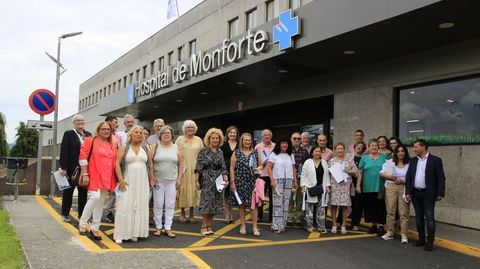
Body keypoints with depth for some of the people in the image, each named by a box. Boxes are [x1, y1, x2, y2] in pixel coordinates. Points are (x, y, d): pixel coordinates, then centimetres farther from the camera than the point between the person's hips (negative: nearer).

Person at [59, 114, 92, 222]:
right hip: (72, 169, -4)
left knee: (83, 192, 9)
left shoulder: (88, 135, 9)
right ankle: (65, 214, 21)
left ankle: (82, 213, 20)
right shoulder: (68, 134, -3)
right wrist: (63, 168, -14)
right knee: (68, 191, 9)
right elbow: (64, 152, -8)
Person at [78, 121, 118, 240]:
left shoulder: (113, 145, 14)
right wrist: (85, 174, -12)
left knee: (101, 203, 8)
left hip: (106, 178, 5)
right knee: (95, 197, -20)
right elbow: (83, 158, -6)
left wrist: (115, 179, 10)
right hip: (94, 176, -5)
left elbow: (115, 162, 15)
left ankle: (95, 228, 18)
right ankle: (82, 223, 0)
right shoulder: (90, 141, 0)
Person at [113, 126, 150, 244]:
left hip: (142, 183, 3)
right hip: (127, 182, -3)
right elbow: (117, 164, -5)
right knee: (125, 207, -5)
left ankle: (135, 233, 11)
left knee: (140, 207, 3)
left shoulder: (145, 148, 11)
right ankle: (120, 234, 1)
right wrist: (120, 180, -14)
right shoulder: (124, 147, 2)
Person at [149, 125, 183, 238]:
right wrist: (152, 178, -11)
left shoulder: (176, 148, 8)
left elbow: (180, 165, 11)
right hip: (158, 180, -2)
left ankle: (168, 228, 11)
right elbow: (150, 162, -5)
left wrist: (179, 179, 4)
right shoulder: (156, 146, 1)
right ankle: (158, 227, 15)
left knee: (170, 205, 3)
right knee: (158, 204, 4)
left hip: (172, 181, 2)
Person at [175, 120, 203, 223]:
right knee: (183, 189, 0)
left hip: (195, 169, 2)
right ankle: (182, 213, 12)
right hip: (182, 169, -2)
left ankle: (191, 214, 13)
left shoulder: (198, 140, 9)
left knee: (194, 189, 3)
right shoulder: (180, 139, 3)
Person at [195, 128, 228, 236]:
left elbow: (223, 168, 9)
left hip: (218, 180, 5)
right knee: (206, 201, -4)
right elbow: (198, 167, -5)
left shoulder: (220, 152, 10)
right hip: (206, 179, -5)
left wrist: (226, 179, -2)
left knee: (214, 203, 6)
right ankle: (204, 226, 5)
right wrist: (197, 180, -10)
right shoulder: (203, 151, -3)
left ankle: (209, 226, 16)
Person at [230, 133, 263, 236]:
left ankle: (255, 227, 5)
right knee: (241, 204, 6)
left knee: (253, 204, -2)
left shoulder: (255, 153, 9)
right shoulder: (236, 153, 3)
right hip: (240, 182, -1)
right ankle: (243, 226, 18)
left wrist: (258, 168, -9)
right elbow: (232, 168, 1)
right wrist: (232, 182, -6)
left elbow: (261, 165, 14)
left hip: (252, 182, 1)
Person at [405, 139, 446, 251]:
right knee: (418, 217, 12)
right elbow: (408, 177, 8)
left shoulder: (435, 160, -5)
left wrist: (440, 193, -12)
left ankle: (430, 242, 5)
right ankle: (421, 239, 22)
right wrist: (408, 192, 1)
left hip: (428, 194, -5)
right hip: (415, 193, 5)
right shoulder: (413, 161, 9)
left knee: (429, 218, -2)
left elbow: (441, 178, -7)